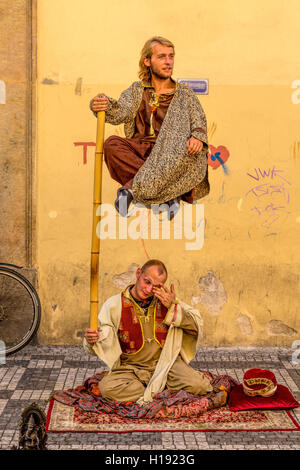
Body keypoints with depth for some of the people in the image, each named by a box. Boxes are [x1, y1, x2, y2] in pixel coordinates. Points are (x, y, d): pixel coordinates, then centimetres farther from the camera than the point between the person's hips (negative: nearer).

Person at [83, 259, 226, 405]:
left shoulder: (166, 300, 3)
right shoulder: (114, 305, -5)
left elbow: (197, 325, 0)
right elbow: (98, 349, -5)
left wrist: (173, 308, -14)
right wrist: (91, 340, -30)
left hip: (165, 362, 0)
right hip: (131, 368, 1)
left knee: (197, 385, -27)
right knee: (108, 388, -32)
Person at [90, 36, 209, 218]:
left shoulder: (185, 93, 18)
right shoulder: (137, 90, 18)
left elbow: (198, 121, 6)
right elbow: (120, 112, 1)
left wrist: (198, 137, -18)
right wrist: (106, 105, -23)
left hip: (169, 152, -1)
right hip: (140, 151, 1)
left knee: (194, 155, -36)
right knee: (112, 144, -29)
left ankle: (132, 187, -29)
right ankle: (168, 193, -31)